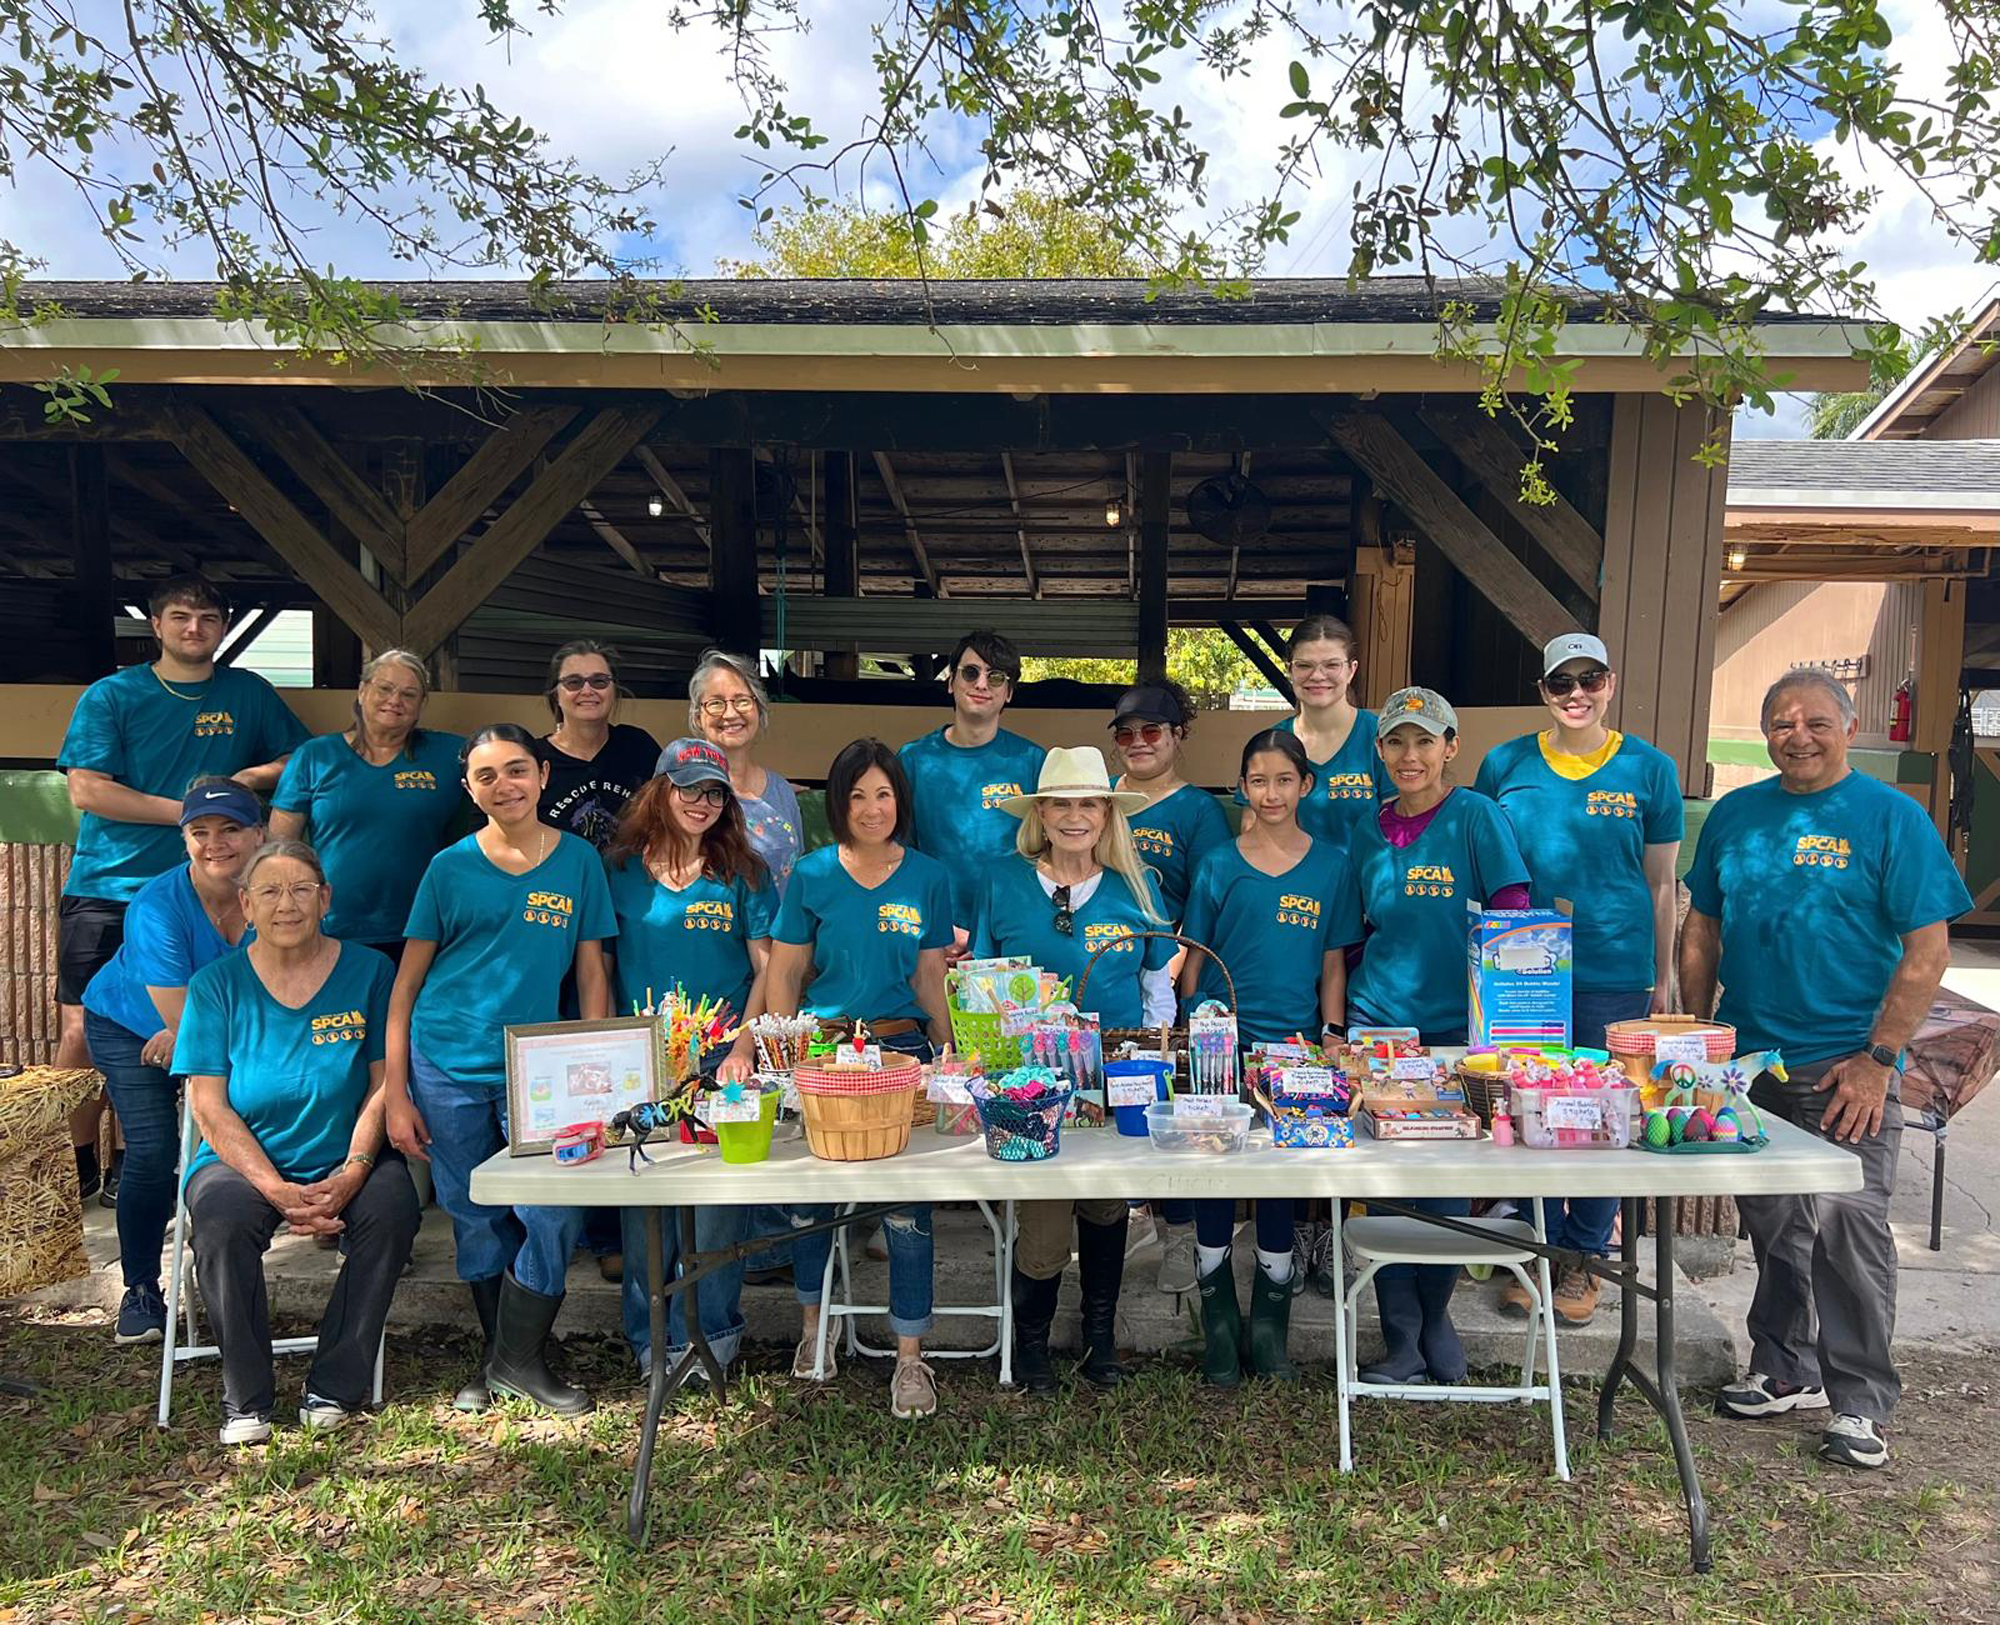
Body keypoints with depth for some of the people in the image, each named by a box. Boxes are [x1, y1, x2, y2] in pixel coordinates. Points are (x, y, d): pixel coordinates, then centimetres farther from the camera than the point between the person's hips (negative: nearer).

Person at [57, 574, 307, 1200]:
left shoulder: (249, 694, 8)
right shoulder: (111, 696, 2)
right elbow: (86, 790, -7)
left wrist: (247, 778, -3)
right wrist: (186, 810, -11)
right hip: (104, 891, -1)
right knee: (81, 1032, -3)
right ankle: (77, 1166, 14)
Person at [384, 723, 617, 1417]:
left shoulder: (579, 860, 3)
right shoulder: (450, 866, 1)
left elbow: (591, 974, 5)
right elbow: (407, 983, 4)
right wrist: (395, 1093, -2)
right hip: (447, 1069, 0)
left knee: (554, 1216, -10)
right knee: (478, 1224, 8)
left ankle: (518, 1360, 11)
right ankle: (501, 1360, 27)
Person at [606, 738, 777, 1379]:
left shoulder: (743, 873, 3)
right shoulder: (621, 870, 5)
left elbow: (768, 968, 0)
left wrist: (743, 1048, -12)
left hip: (722, 1061, -1)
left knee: (717, 1198, 1)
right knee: (645, 1202, 5)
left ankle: (710, 1336, 16)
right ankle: (653, 1340, 20)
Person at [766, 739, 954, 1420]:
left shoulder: (928, 877, 2)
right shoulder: (811, 875, 1)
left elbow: (931, 980, 6)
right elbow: (784, 977, 4)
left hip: (902, 1050, 0)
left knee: (907, 1206, -4)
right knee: (808, 1195, 9)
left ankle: (910, 1356, 10)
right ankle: (812, 1322, 35)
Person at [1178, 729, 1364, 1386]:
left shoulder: (1331, 865, 5)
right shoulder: (1219, 865, 2)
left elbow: (1332, 966, 8)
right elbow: (1193, 962, 5)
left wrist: (1332, 1037, 0)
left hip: (1293, 1046, 1)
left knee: (1281, 1183, 9)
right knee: (1214, 1180, 2)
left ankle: (1270, 1330, 24)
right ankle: (1219, 1330, 17)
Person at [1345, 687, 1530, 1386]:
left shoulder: (1476, 816, -5)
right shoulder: (1368, 832, 8)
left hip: (1458, 1023, -3)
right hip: (1378, 1022, 3)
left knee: (1445, 1186, 5)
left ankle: (1435, 1322, 27)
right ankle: (1404, 1343, 16)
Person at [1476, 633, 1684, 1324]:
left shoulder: (1649, 770, 2)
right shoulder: (1504, 765, 3)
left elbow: (1662, 885, 7)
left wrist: (1662, 981, 6)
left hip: (1614, 975, 0)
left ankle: (1581, 1260, 24)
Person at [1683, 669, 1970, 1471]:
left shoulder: (1892, 817, -5)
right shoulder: (1734, 815, 8)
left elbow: (1928, 947, -9)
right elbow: (1701, 928, 13)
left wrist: (1878, 1059, -14)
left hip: (1846, 1066, -4)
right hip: (1747, 1059, 5)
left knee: (1849, 1222, -4)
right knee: (1773, 1224, 14)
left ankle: (1859, 1401, 11)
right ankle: (1785, 1371, 29)